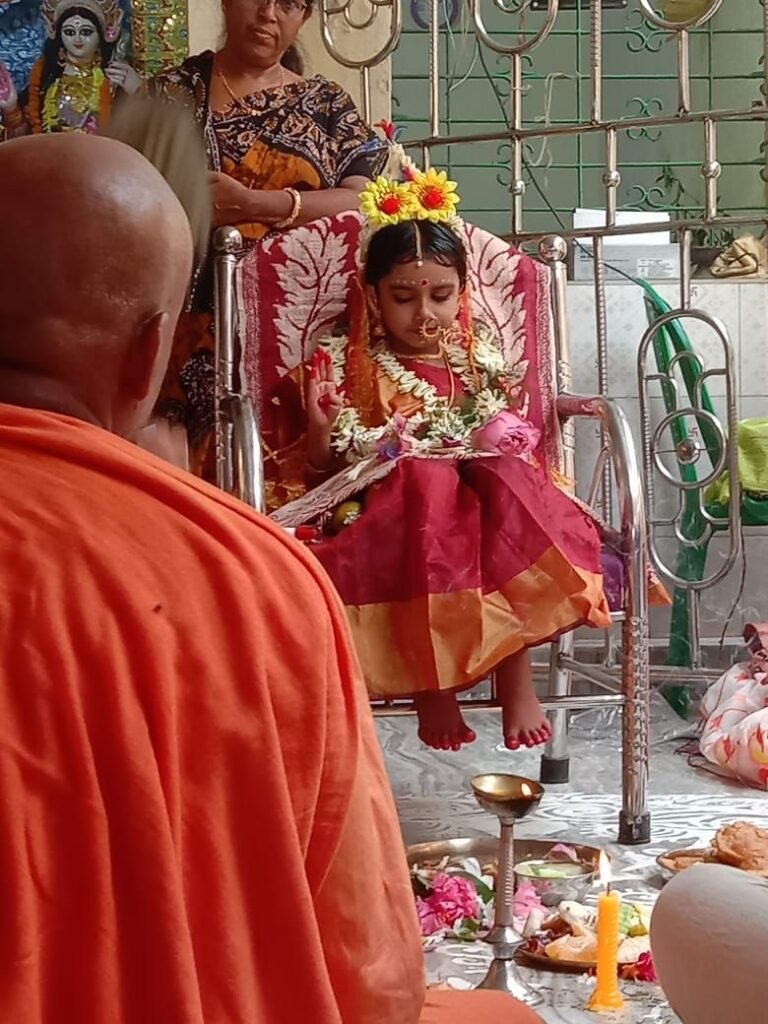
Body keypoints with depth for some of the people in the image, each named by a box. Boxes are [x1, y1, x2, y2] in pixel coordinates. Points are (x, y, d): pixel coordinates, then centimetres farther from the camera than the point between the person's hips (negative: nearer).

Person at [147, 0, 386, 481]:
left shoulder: (327, 104, 12)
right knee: (191, 473, -6)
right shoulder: (173, 90, 9)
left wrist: (249, 203, -14)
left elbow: (363, 199, -3)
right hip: (195, 329, -1)